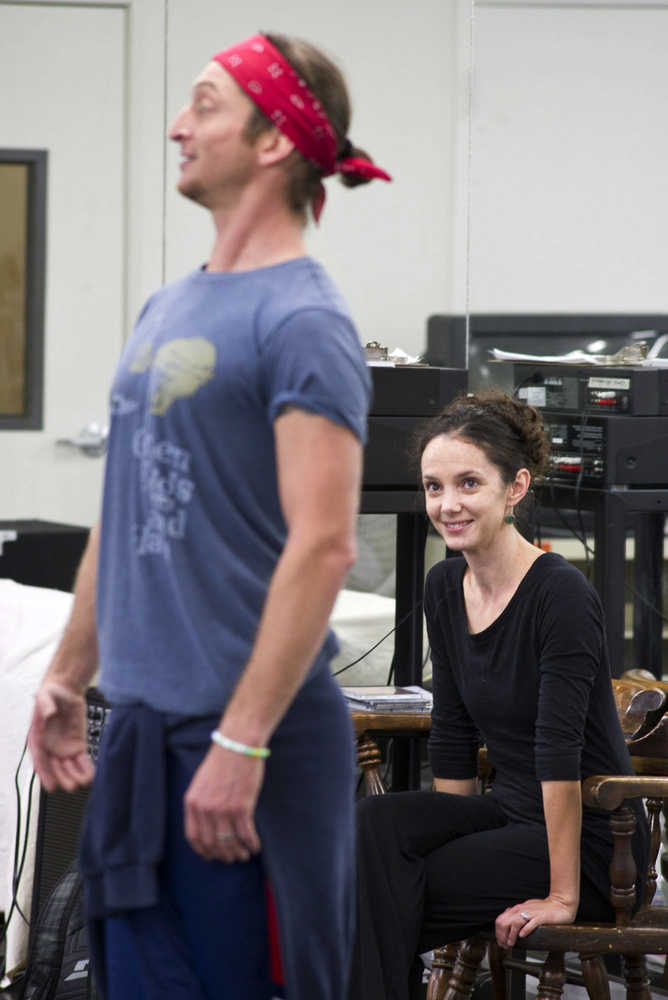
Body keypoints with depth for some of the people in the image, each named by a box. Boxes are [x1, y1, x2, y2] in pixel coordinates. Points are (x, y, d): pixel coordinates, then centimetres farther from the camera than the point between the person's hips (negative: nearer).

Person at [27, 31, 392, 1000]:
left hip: (253, 729, -8)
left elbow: (323, 544, -21)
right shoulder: (166, 310, 15)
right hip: (142, 723, 8)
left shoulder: (302, 320, -13)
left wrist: (242, 742, -24)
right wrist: (67, 676, 21)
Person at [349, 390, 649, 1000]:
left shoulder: (561, 594, -21)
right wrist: (441, 838, 7)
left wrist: (563, 897, -23)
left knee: (383, 899, -20)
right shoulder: (445, 587, 4)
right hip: (509, 813, 7)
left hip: (590, 841, -7)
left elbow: (560, 750, -23)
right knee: (374, 825, -20)